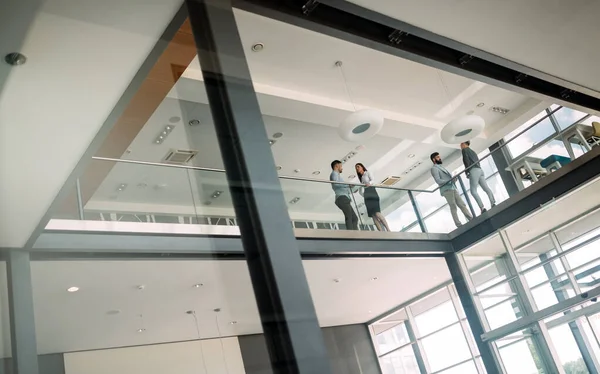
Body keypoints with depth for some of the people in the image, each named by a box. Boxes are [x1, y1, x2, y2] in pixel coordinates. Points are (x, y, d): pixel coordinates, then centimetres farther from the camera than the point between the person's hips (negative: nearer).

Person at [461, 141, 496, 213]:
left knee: (473, 191, -12)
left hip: (474, 171, -9)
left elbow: (466, 160, -10)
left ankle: (482, 208, -21)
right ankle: (493, 203, -11)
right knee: (486, 188, 0)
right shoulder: (473, 151, 29)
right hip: (479, 170, 9)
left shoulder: (465, 150, 4)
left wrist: (467, 172, -9)